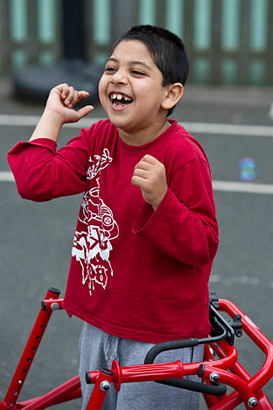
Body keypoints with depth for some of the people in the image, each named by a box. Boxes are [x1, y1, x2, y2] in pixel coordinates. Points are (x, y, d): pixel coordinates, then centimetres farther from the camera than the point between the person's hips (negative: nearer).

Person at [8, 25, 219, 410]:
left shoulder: (183, 154, -20)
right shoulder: (98, 138, 0)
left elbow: (203, 246, -19)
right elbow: (36, 182, -10)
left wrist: (160, 199, -34)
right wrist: (53, 116, -5)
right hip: (100, 324, 7)